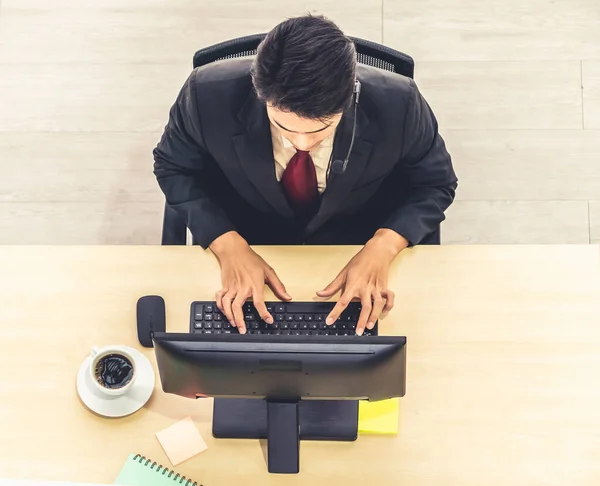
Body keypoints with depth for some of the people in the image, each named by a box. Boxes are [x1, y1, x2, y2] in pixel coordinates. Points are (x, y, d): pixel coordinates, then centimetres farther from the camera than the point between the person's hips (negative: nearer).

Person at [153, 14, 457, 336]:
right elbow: (173, 168, -7)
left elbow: (435, 184, -8)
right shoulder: (209, 95, -27)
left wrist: (382, 247, -27)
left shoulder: (398, 105, -28)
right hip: (245, 247, 1)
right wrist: (228, 245, -23)